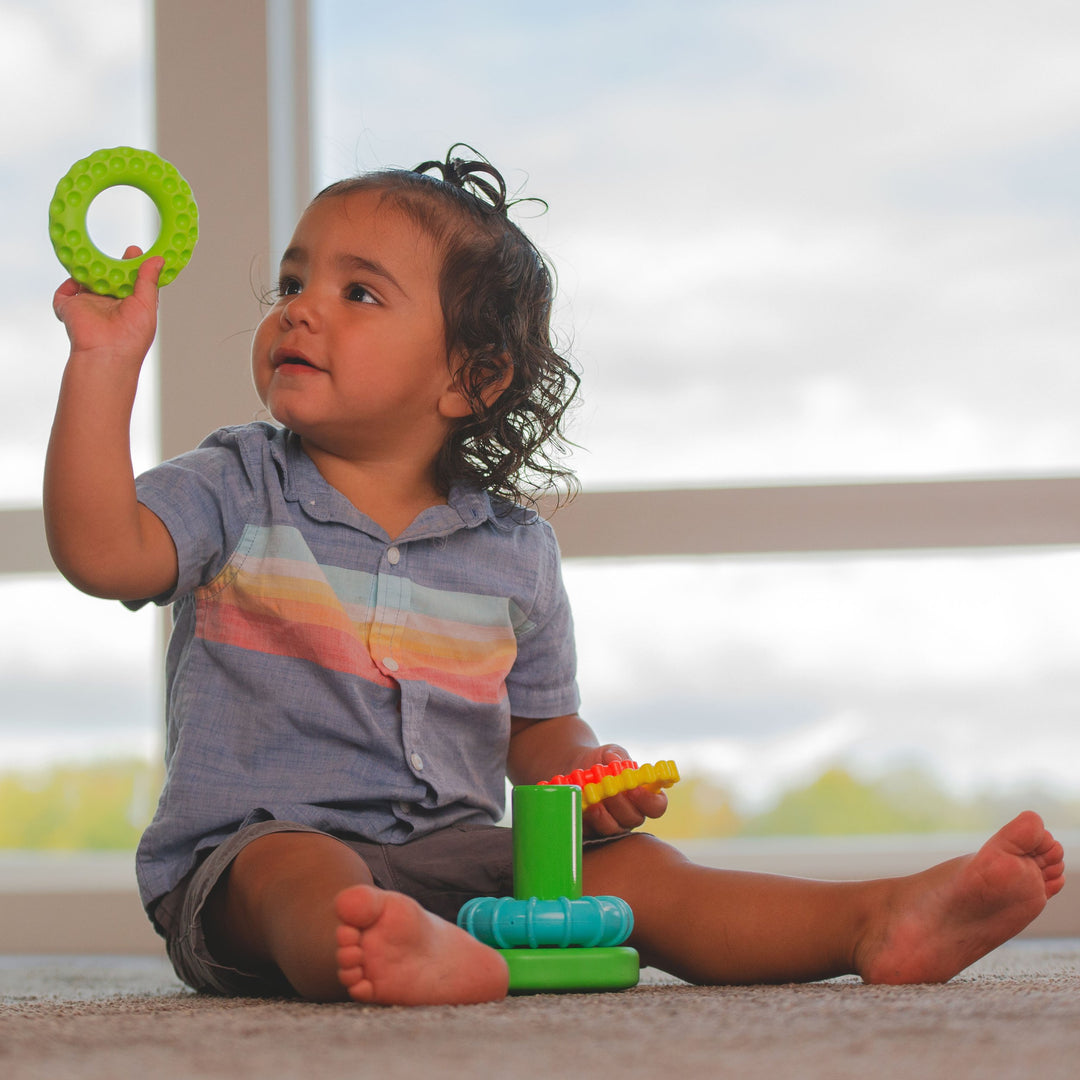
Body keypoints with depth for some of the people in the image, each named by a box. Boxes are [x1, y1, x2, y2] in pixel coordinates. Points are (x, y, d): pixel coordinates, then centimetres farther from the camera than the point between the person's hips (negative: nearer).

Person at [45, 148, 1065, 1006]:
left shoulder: (513, 554, 11)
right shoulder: (237, 491, 4)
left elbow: (537, 731, 20)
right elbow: (101, 549, -15)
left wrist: (583, 773, -4)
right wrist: (106, 361, -19)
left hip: (456, 850, 4)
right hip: (250, 843, -3)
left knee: (632, 869, -17)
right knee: (301, 872, -38)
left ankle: (881, 922, -31)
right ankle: (423, 958, -70)